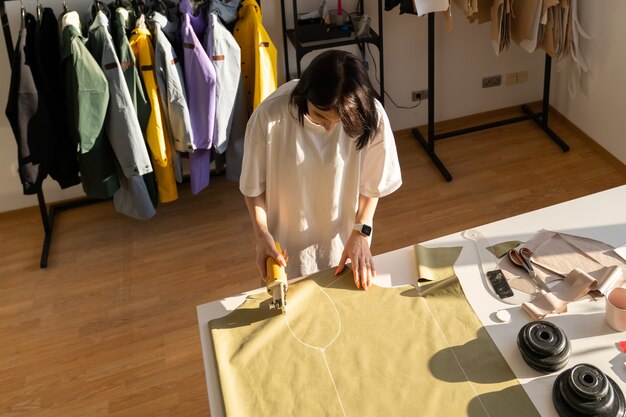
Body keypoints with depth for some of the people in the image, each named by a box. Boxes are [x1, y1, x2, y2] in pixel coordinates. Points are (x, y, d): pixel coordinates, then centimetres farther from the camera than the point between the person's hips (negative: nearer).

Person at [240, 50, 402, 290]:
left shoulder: (370, 117, -26)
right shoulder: (269, 116, -29)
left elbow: (372, 184, -9)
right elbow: (254, 184, -14)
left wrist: (361, 233, -15)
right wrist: (262, 234, -23)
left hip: (343, 236, 1)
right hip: (290, 239, -1)